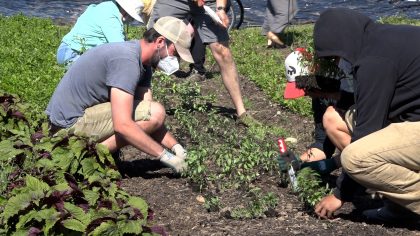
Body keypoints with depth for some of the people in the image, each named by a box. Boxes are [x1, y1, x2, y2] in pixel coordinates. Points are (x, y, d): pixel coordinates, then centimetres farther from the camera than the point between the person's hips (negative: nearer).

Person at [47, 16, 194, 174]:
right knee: (156, 112, -16)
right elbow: (123, 125, -30)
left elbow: (149, 119, 6)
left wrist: (176, 147, -6)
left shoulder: (143, 64, 9)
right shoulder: (127, 60, -23)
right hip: (72, 122, -10)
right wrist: (165, 156, -25)